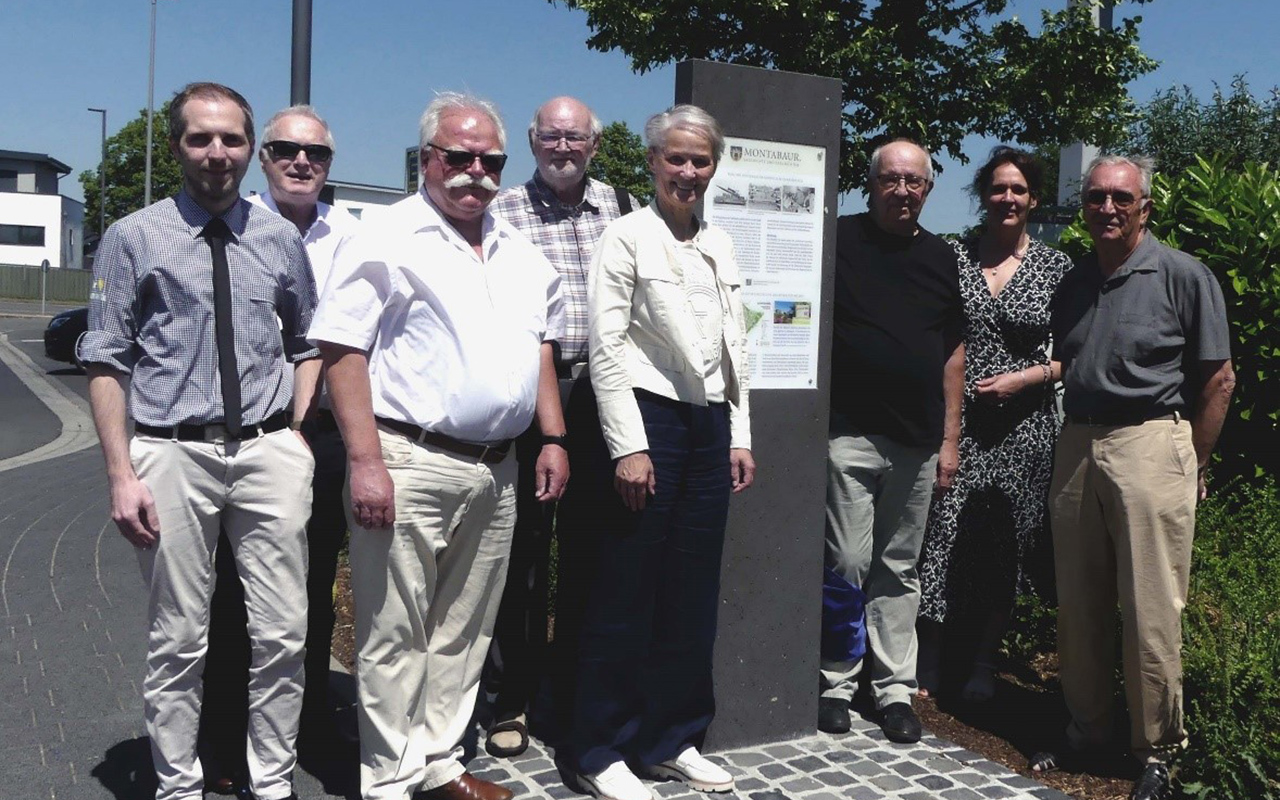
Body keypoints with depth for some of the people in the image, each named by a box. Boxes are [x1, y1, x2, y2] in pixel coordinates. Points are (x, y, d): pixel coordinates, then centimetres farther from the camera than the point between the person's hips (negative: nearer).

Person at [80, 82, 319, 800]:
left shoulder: (280, 238, 9)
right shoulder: (135, 238, 2)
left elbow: (308, 344, 19)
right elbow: (107, 362, 0)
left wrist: (296, 432, 6)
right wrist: (122, 475, -7)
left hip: (269, 452, 2)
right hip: (172, 453, -2)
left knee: (283, 635, 5)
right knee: (179, 643, 8)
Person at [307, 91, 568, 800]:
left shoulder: (520, 253, 16)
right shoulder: (386, 242, -5)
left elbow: (540, 348, 21)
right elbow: (342, 351, -11)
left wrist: (554, 440, 12)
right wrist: (364, 461, -18)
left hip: (496, 470, 7)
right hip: (410, 463, -6)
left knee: (463, 632, 14)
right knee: (396, 635, 1)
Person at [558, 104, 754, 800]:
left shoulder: (720, 246, 15)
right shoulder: (626, 237, -4)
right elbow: (606, 347, -11)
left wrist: (739, 437, 13)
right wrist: (629, 447, -16)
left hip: (709, 427, 7)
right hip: (644, 419, -6)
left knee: (692, 597, 11)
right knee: (624, 594, 0)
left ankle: (671, 741, 25)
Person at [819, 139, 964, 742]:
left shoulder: (941, 257, 12)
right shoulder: (838, 240, 0)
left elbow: (952, 353, 14)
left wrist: (950, 441, 10)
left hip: (918, 443, 4)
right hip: (849, 433, -4)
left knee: (899, 570, 11)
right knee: (847, 565, -3)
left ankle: (895, 689, 20)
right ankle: (836, 684, 13)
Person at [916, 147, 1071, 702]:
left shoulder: (1056, 266, 3)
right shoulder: (952, 256, 3)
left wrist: (1027, 377, -10)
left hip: (1022, 424, 1)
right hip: (954, 420, 0)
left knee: (1005, 543, 8)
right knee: (940, 536, -1)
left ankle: (984, 664, 24)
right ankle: (927, 663, 13)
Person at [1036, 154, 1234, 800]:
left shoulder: (1184, 276, -2)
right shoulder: (1071, 284, 14)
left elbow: (1218, 379, -2)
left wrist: (1191, 466, -2)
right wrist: (1073, 445, 11)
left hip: (1150, 445, -5)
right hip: (1075, 448, 5)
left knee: (1150, 610, -2)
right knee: (1077, 604, 10)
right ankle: (1086, 728, 25)